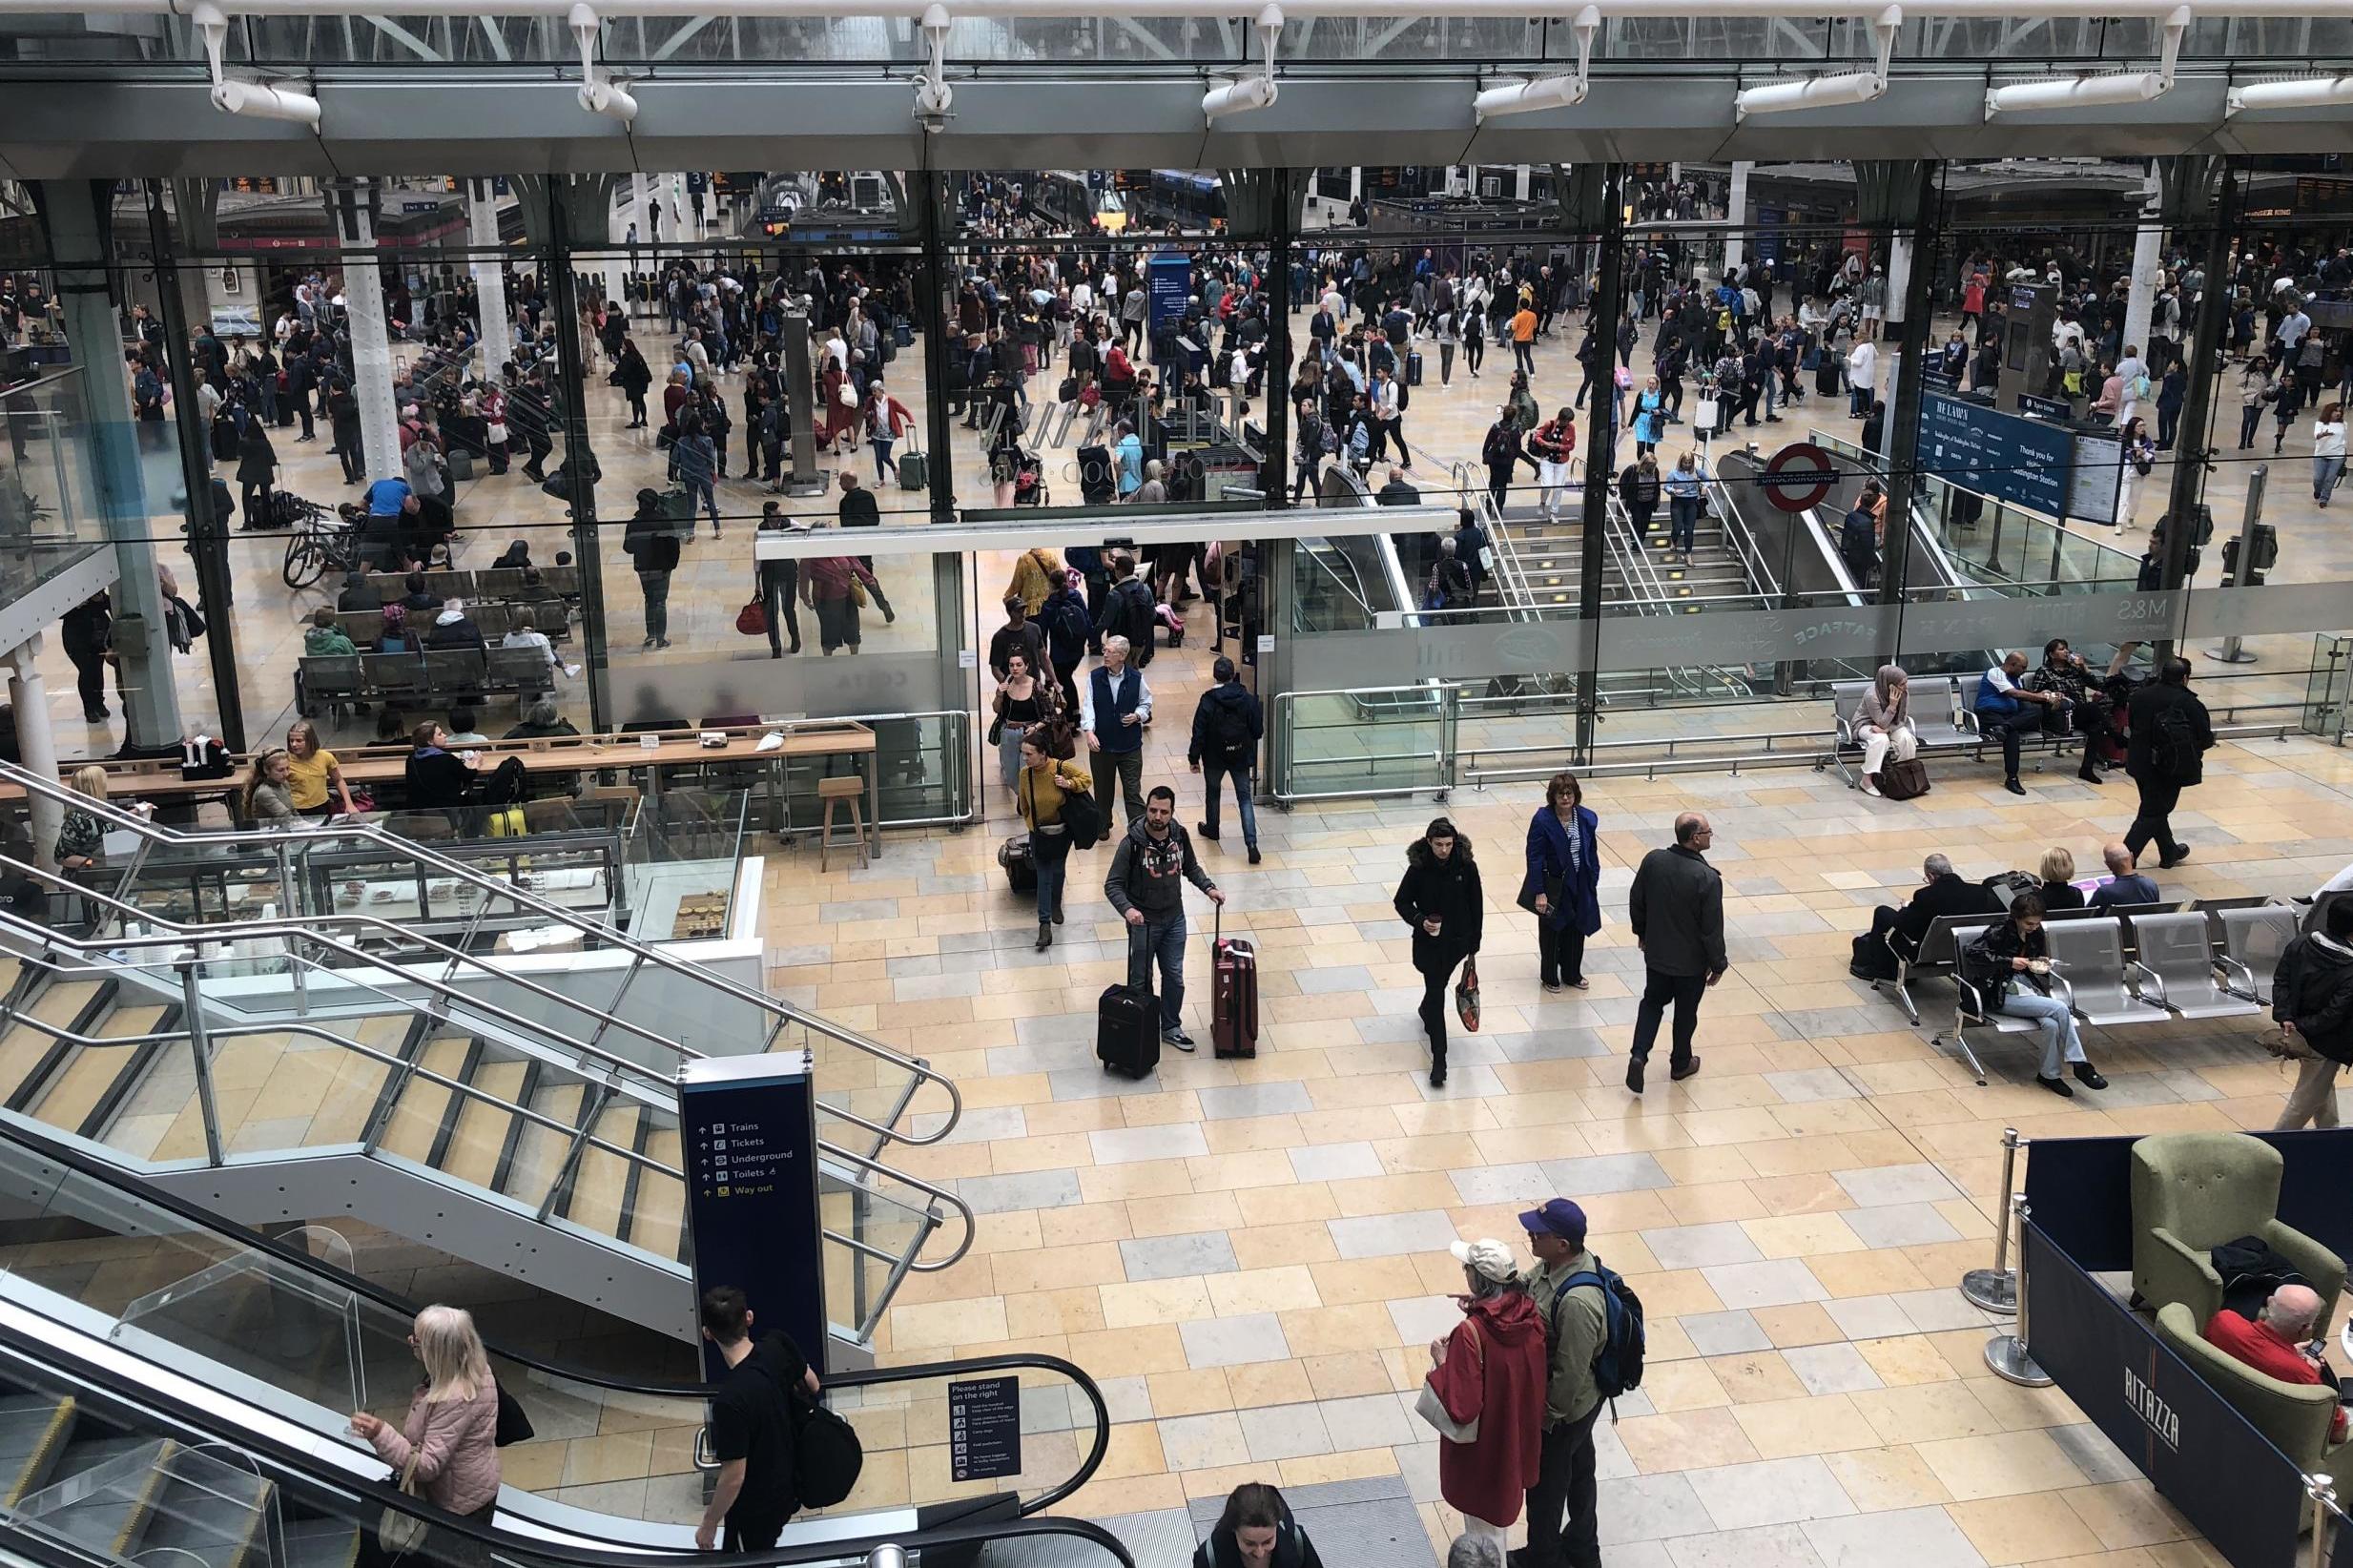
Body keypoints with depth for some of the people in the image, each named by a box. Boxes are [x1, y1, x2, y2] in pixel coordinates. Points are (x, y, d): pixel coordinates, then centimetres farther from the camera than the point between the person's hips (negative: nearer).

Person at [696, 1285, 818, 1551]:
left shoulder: (731, 1401, -39)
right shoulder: (778, 1343, -21)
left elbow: (733, 1478, -28)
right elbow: (812, 1385, 0)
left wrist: (709, 1524, -11)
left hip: (756, 1505, -5)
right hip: (791, 1477, 5)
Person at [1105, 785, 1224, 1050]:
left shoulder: (1179, 836, -7)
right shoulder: (1132, 844, -22)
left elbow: (1191, 868, 11)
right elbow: (1112, 885, -19)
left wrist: (1209, 888, -5)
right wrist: (1127, 909, -37)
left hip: (1174, 919, 4)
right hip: (1143, 922, -4)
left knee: (1175, 977, 15)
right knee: (1141, 981, 9)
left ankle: (1171, 1028, 33)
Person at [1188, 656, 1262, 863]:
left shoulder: (1208, 701, -17)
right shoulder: (1248, 700, -11)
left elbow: (1199, 733, -13)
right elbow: (1258, 732, -6)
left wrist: (1194, 758, -3)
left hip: (1215, 757, -1)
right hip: (1241, 757, 1)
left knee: (1212, 792, 24)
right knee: (1245, 798, 6)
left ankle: (1211, 829, 43)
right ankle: (1251, 843, -7)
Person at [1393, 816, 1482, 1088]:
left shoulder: (1466, 866, -12)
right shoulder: (1419, 868, -17)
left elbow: (1475, 905, -2)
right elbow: (1402, 901, -6)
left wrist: (1474, 943, 2)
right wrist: (1419, 921, -25)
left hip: (1457, 940, 3)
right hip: (1429, 941, -2)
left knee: (1437, 985, 24)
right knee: (1436, 994, -5)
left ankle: (1426, 1012, 58)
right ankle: (1439, 1060, -4)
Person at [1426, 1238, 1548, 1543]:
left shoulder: (1471, 1333, -33)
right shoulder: (1531, 1314, -13)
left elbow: (1462, 1407, -30)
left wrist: (1441, 1363, -14)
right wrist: (1480, 1308, 2)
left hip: (1483, 1445, -7)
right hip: (1518, 1434, 7)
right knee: (1500, 1504, 31)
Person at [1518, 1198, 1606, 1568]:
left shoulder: (1577, 1301, -39)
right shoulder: (1554, 1263, -12)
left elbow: (1570, 1374, -30)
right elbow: (1523, 1291, 8)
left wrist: (1547, 1414, -17)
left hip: (1561, 1411, -9)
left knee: (1545, 1485, 15)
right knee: (1578, 1472, 27)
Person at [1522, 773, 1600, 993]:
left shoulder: (1587, 819, -6)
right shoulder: (1542, 820, -19)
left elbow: (1592, 854, 4)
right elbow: (1535, 858, -17)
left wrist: (1593, 884, 5)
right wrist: (1539, 892, -18)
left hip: (1580, 885, 4)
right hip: (1552, 886, -4)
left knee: (1576, 930, 17)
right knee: (1550, 932, 12)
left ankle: (1572, 974, 37)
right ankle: (1549, 977, 30)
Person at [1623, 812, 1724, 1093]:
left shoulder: (1653, 860, -13)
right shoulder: (1707, 878, -28)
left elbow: (1636, 902, 1)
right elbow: (1712, 928, -20)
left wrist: (1642, 933, 18)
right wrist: (1718, 963, -5)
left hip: (1656, 953, 4)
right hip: (1691, 961, -3)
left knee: (1652, 1002, 22)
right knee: (1686, 1011, 18)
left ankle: (1639, 1055, 5)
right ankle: (1680, 1064, 36)